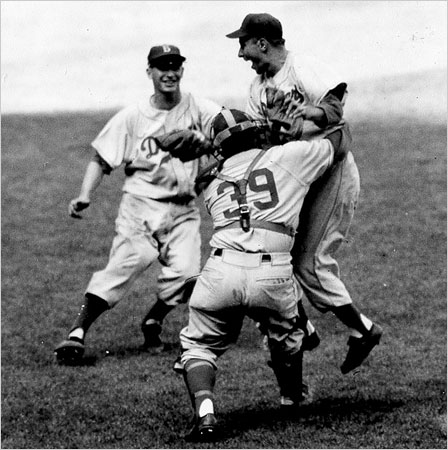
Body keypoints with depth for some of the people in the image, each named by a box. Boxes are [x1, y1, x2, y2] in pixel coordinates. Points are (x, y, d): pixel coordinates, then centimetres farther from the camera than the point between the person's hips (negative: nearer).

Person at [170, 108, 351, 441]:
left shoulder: (213, 182, 22)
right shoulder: (290, 156, 15)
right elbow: (340, 145, 29)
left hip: (221, 271, 1)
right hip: (272, 275, -1)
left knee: (199, 346, 17)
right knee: (285, 335, 30)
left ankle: (205, 413, -8)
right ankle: (293, 396, 52)